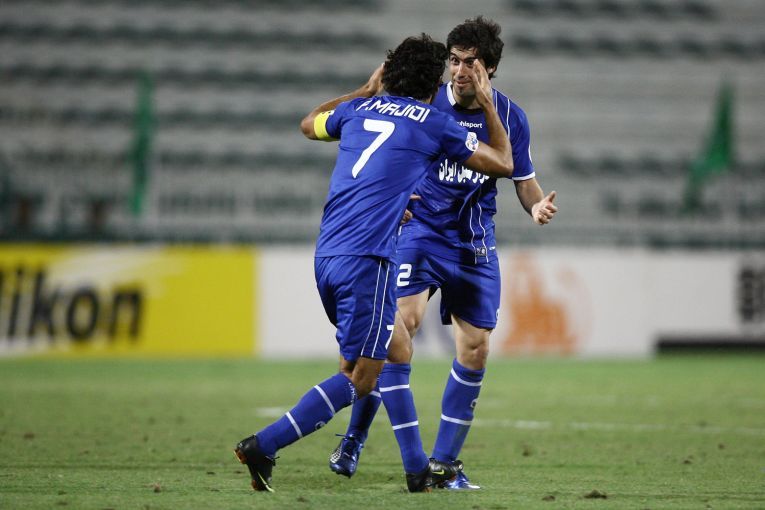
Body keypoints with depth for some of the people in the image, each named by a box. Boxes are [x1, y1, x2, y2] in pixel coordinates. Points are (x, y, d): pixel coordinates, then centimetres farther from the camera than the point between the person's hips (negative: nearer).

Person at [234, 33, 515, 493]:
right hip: (367, 260, -7)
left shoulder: (359, 109, 17)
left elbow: (309, 123, 40)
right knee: (360, 378, -4)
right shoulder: (434, 123, 4)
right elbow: (503, 163, 15)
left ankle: (417, 471, 20)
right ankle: (264, 446, -15)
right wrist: (488, 105, 26)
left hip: (326, 257, 7)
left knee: (393, 352, 19)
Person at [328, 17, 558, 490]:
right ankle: (354, 441, -9)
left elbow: (524, 179, 9)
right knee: (401, 323, -21)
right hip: (420, 230, -3)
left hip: (475, 246, 3)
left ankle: (445, 461, 13)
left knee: (476, 348, 0)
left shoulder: (511, 117, -2)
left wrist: (537, 205, -13)